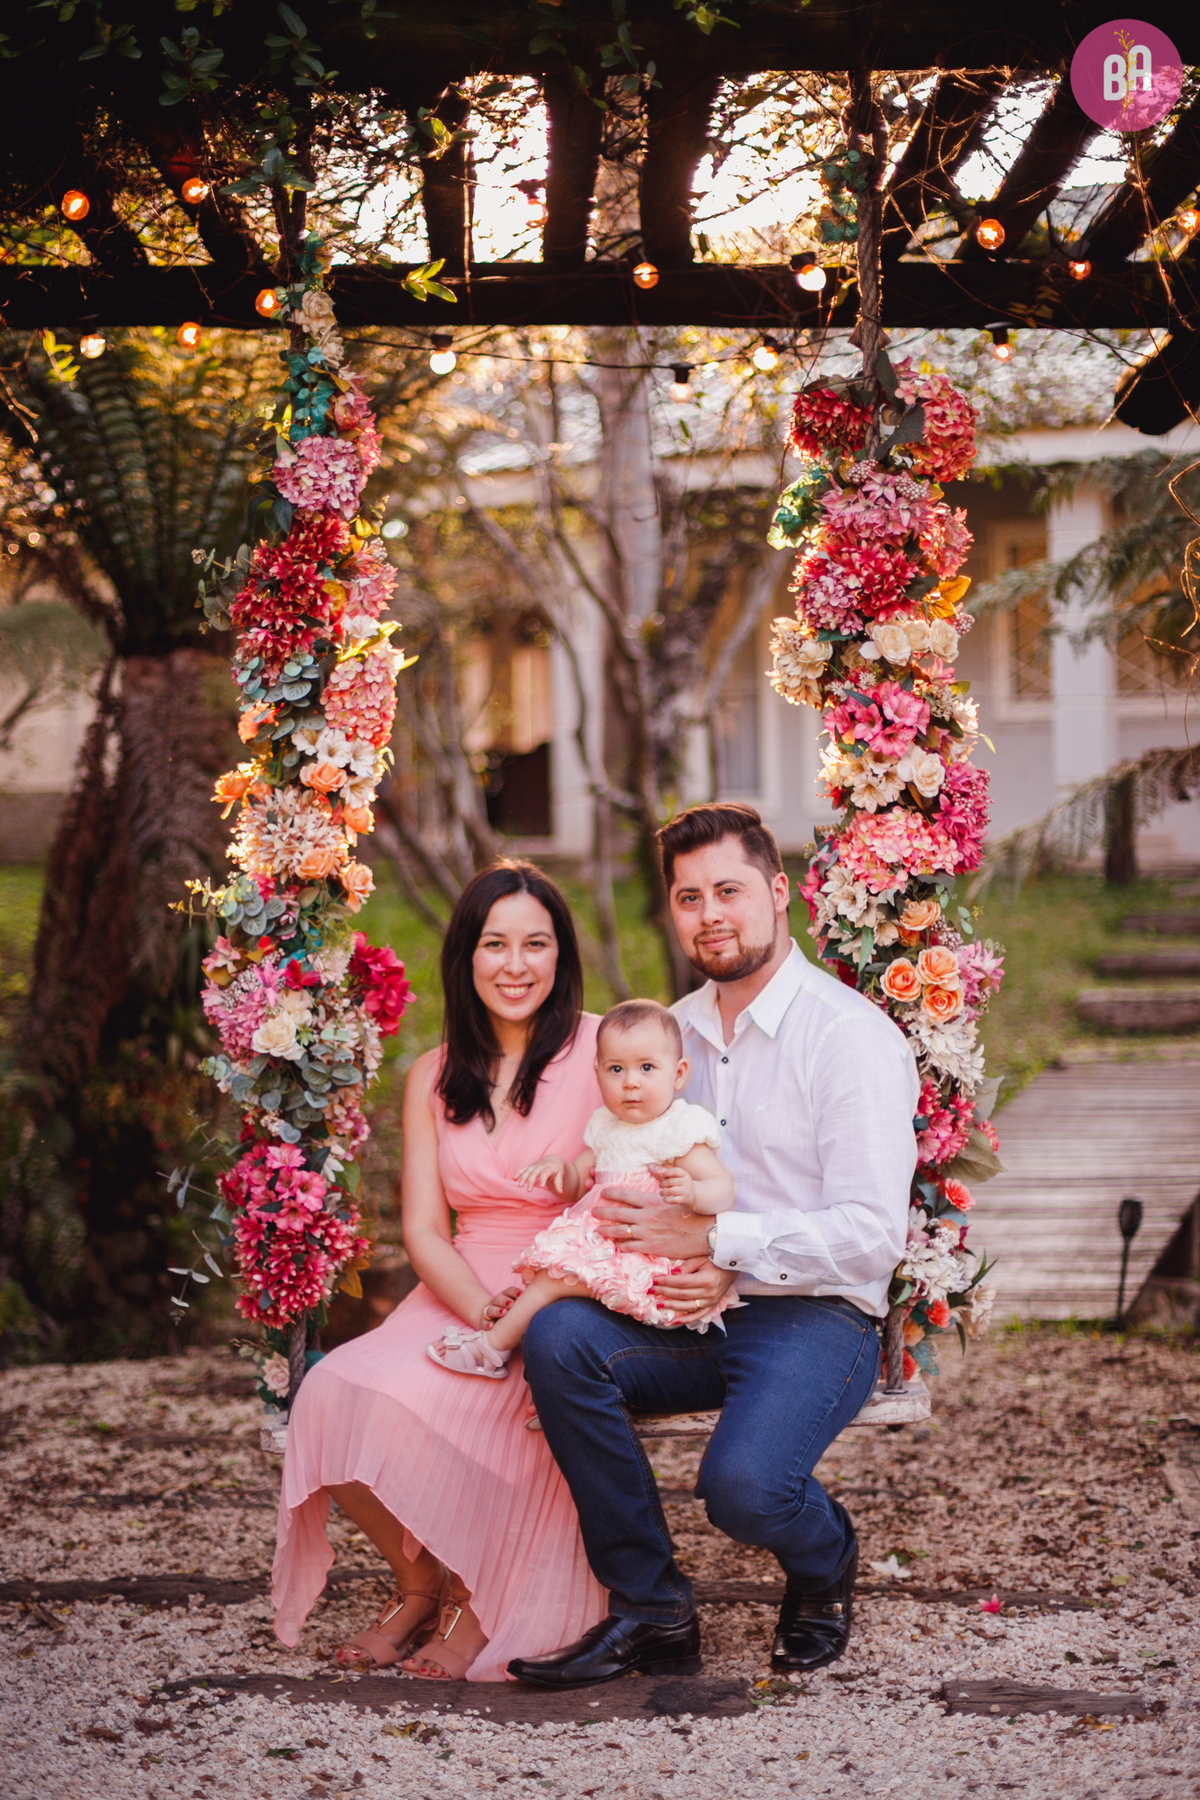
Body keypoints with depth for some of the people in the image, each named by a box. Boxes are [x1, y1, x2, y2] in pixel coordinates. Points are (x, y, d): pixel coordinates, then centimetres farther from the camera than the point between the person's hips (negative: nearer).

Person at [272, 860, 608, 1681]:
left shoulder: (602, 1051, -3)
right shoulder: (435, 1077, 12)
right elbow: (425, 1231, 6)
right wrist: (483, 1311, -15)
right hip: (456, 1297, 5)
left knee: (411, 1400, -30)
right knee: (335, 1392, -24)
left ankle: (482, 1601, -6)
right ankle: (420, 1583, 1)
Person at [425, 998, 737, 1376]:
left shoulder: (679, 1131, -8)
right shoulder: (606, 1128, 16)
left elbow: (724, 1188, -16)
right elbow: (575, 1188, 24)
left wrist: (693, 1193, -39)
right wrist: (558, 1166, 1)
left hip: (650, 1257, -9)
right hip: (604, 1243, 9)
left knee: (558, 1273, -18)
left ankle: (495, 1345, -8)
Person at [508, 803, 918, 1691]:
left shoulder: (852, 1035, -8)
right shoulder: (673, 1032, 13)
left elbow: (870, 1234, -15)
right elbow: (639, 1197, 17)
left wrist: (711, 1239, -19)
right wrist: (696, 1276, -6)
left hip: (815, 1318, -5)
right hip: (688, 1315, 6)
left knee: (742, 1483, -32)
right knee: (559, 1334, -25)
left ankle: (825, 1561, 9)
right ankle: (650, 1610, -12)